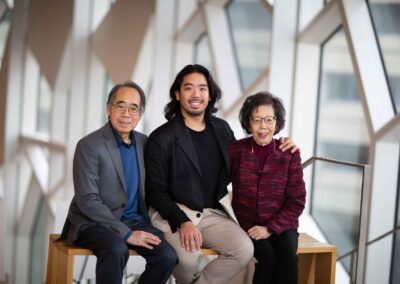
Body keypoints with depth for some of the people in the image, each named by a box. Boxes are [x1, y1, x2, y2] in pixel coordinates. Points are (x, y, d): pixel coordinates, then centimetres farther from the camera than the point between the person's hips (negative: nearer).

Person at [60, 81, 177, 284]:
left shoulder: (144, 142, 7)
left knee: (167, 256, -18)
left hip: (134, 220, 6)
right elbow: (87, 201, -17)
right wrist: (126, 234, -20)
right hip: (94, 222, -5)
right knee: (116, 249, -36)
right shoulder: (89, 145, -12)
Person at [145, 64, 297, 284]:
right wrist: (183, 222, -22)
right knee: (187, 257, -32)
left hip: (214, 213, 5)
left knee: (244, 249, -21)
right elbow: (155, 190, -8)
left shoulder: (222, 129, 9)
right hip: (175, 214, -4)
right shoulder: (161, 138, -7)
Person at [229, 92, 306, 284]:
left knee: (288, 255, -28)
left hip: (281, 224, 1)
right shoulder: (235, 150, -3)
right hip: (247, 224, -1)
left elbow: (297, 201, -2)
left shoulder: (289, 154, -2)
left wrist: (270, 228, -13)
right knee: (268, 256, -28)